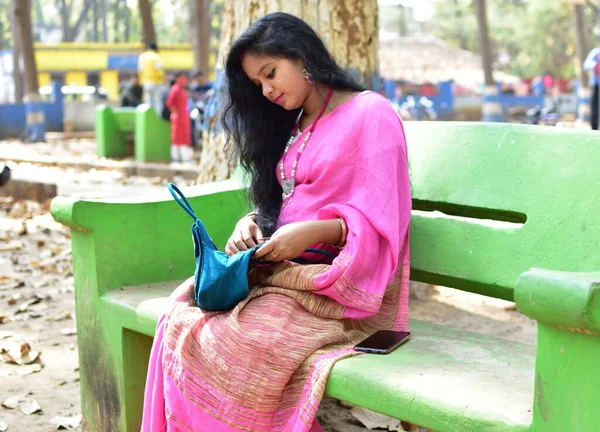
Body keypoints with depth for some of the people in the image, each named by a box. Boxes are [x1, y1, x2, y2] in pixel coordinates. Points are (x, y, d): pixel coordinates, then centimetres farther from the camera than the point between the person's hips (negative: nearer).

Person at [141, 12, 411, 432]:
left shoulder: (371, 114, -5)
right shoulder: (295, 125, 20)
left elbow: (381, 224, -10)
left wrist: (314, 232, -25)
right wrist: (252, 222, 0)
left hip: (340, 284, -7)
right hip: (280, 267, 7)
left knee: (231, 334, -30)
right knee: (183, 312, -20)